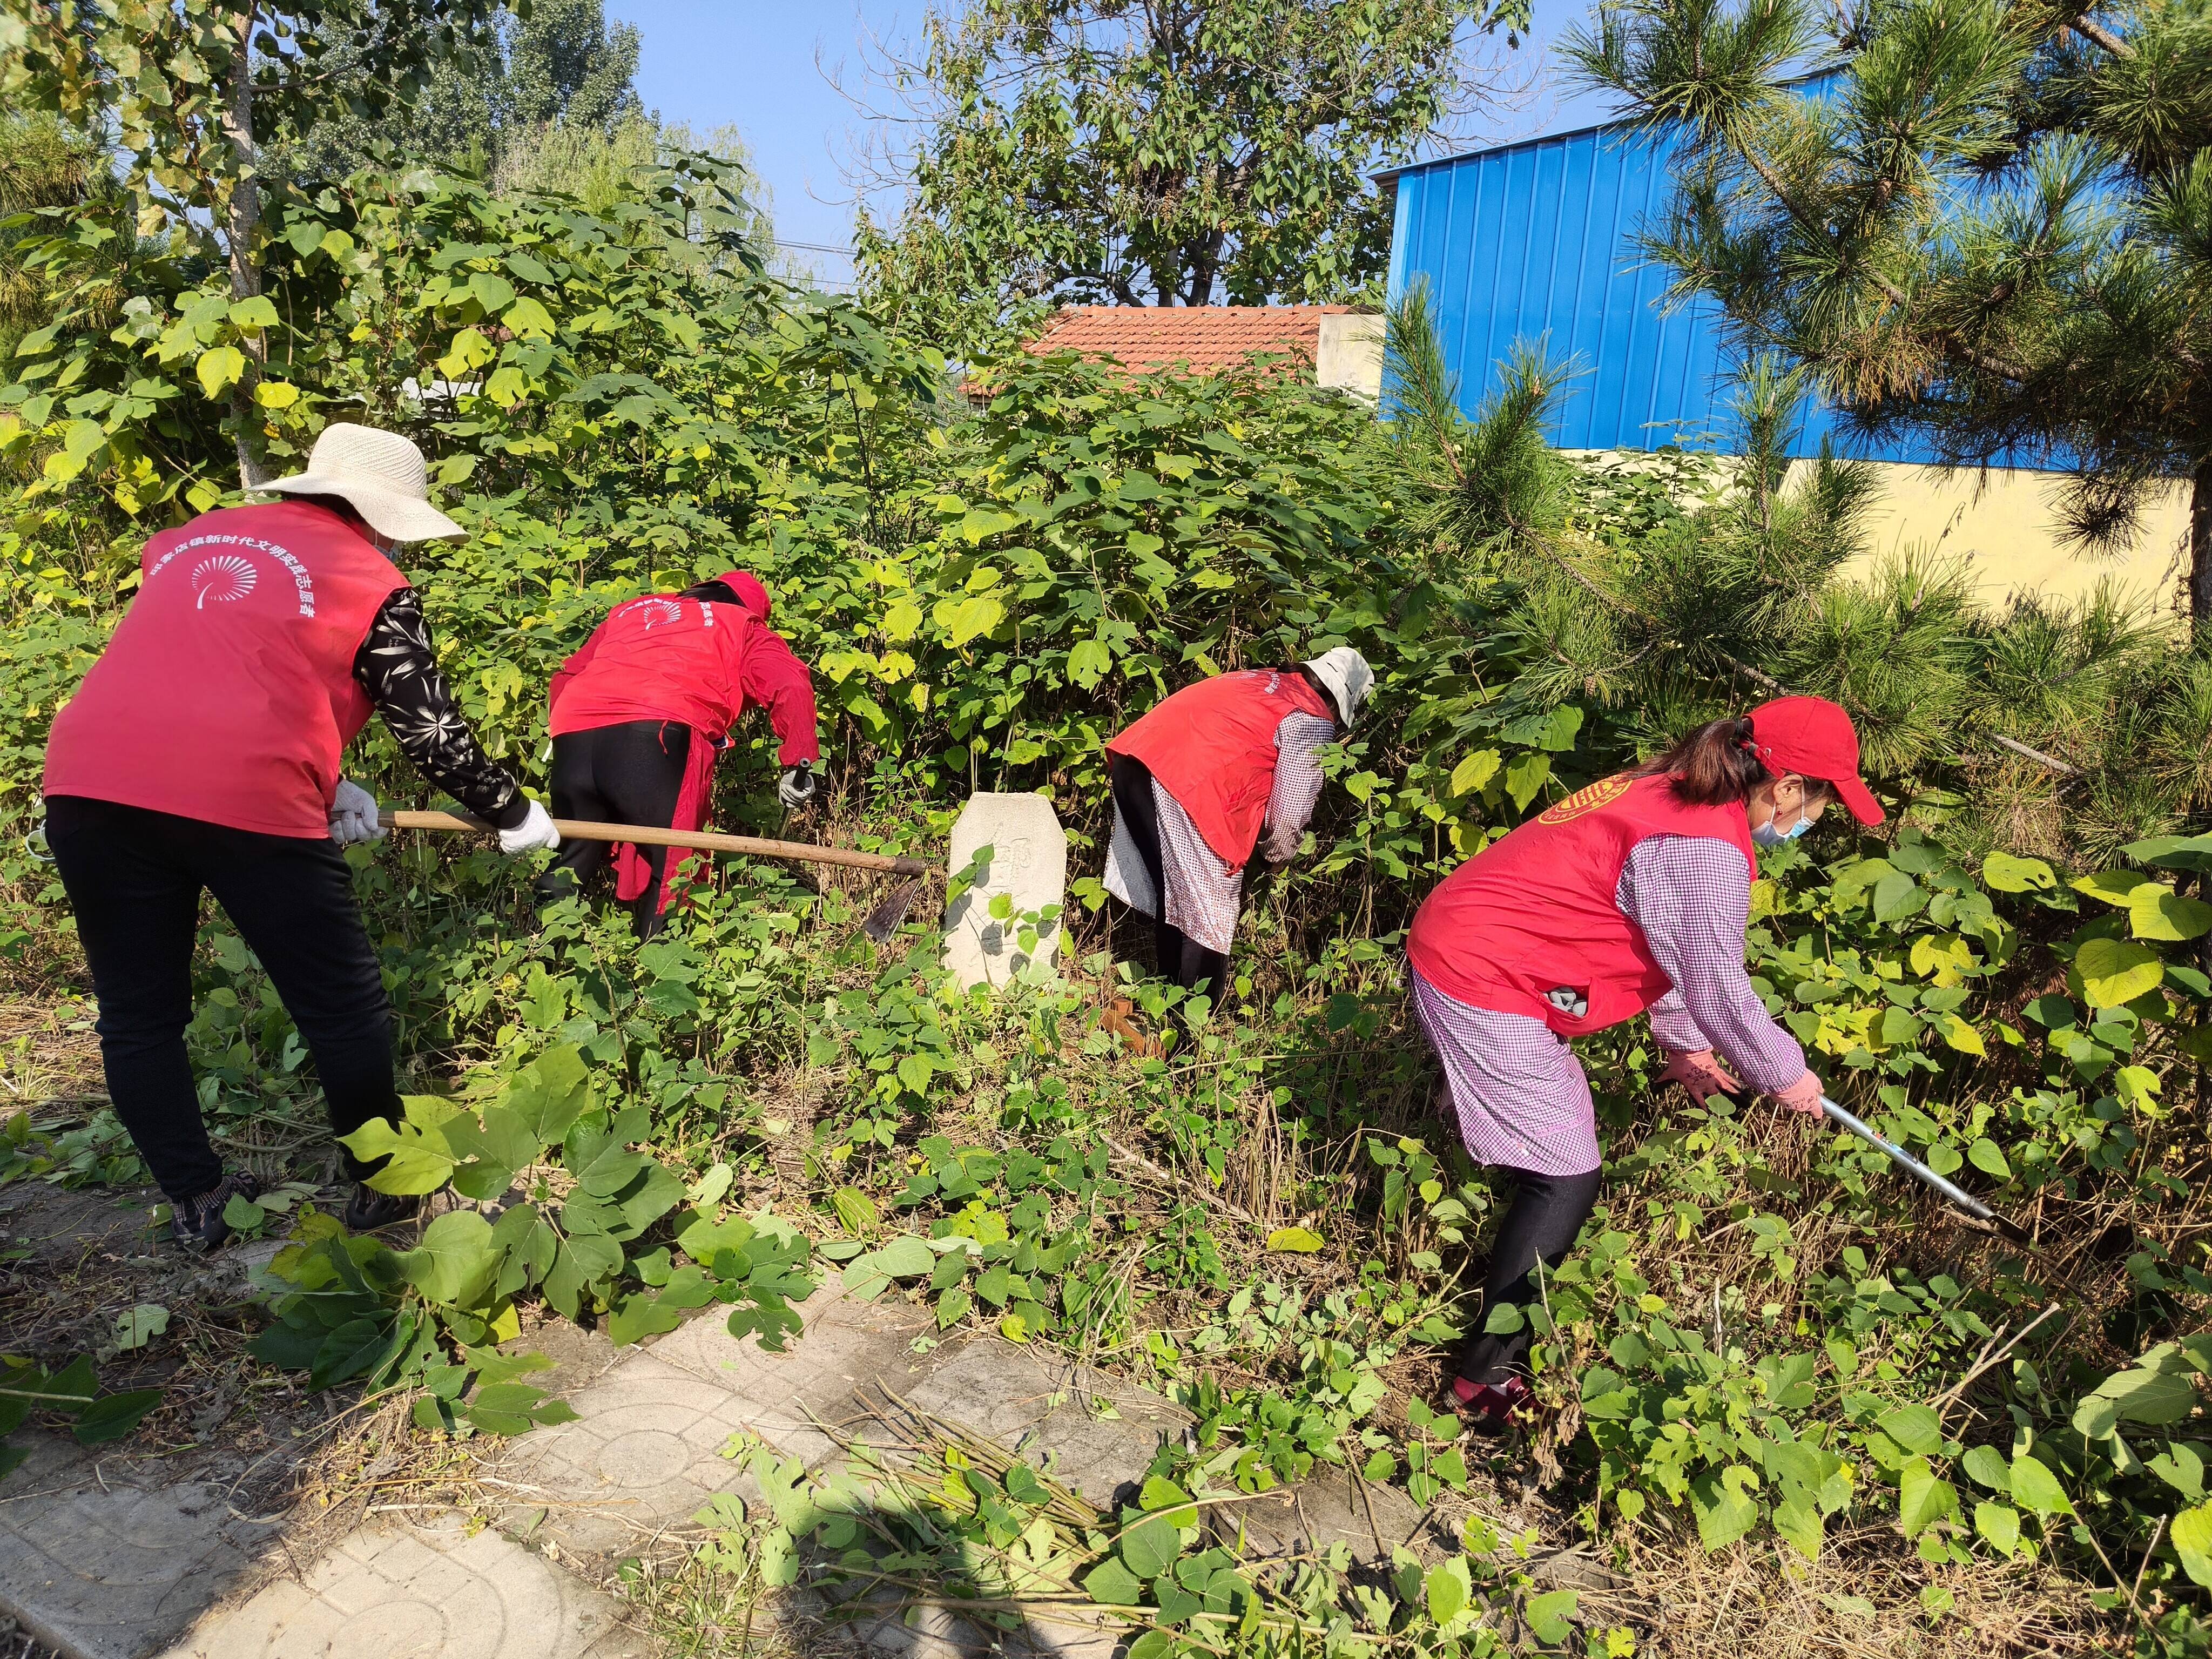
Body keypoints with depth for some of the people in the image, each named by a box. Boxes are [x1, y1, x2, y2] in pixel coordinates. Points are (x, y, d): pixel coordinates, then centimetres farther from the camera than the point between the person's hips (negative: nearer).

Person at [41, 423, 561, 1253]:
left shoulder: (190, 539, 26)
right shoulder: (372, 585, 9)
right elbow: (431, 730, 11)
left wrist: (320, 788, 32)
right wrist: (513, 815, 25)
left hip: (89, 780, 6)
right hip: (243, 800, -5)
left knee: (138, 1016, 17)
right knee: (345, 1007, 11)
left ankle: (197, 1205, 26)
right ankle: (382, 1190, 24)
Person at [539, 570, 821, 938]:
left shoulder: (631, 610, 36)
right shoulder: (744, 626, 23)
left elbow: (568, 675, 32)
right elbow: (790, 687, 5)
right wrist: (800, 765, 3)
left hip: (572, 734, 5)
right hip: (654, 737, -5)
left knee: (571, 861, 20)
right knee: (669, 870, 0)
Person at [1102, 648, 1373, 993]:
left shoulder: (1263, 680, 26)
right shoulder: (1313, 721, 3)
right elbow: (1289, 810, 4)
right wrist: (1282, 851, 22)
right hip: (1185, 785, -9)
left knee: (1173, 892, 22)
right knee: (1211, 911, 3)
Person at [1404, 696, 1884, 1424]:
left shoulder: (1675, 794, 10)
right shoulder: (1709, 851, -21)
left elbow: (1677, 952, 21)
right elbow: (1718, 991, -12)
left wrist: (1684, 1045, 29)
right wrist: (1786, 1075, 5)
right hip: (1486, 987, -10)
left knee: (1557, 1147, 23)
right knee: (1566, 1179, -4)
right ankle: (1486, 1374, 7)